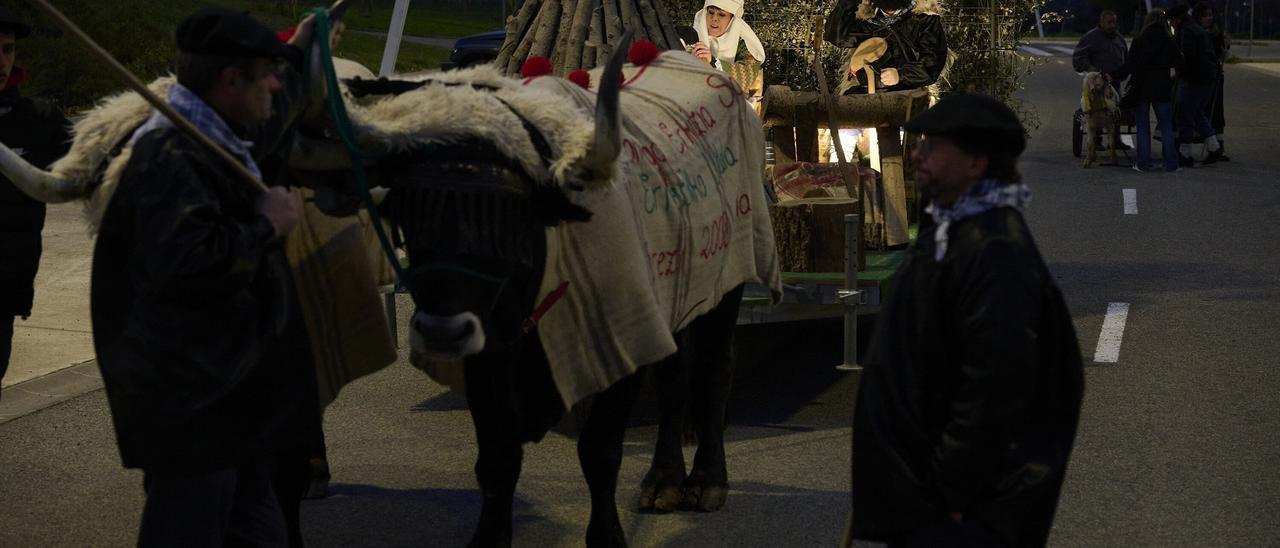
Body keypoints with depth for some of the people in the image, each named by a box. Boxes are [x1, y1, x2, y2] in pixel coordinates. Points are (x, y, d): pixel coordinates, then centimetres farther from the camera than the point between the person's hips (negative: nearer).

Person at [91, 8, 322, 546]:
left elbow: (265, 125, 37)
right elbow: (184, 265, -33)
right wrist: (266, 225, -22)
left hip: (235, 393, 11)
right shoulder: (172, 155, -22)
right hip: (189, 400, -11)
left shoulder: (218, 138, 11)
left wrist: (296, 55, 43)